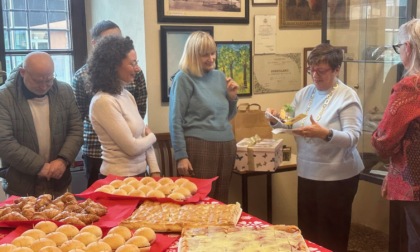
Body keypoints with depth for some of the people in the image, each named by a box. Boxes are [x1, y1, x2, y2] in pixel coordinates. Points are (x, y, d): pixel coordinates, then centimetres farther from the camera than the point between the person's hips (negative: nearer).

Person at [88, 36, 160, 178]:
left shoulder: (127, 96, 5)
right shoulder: (103, 101, -20)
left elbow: (144, 136, 8)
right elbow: (131, 147, -21)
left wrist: (154, 170, -1)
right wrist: (152, 137, -2)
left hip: (139, 174, 7)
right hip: (118, 178, -7)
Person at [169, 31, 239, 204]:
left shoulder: (219, 76, 12)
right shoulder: (184, 78, -5)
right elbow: (175, 120, -8)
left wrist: (232, 97, 2)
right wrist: (181, 156, -13)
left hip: (226, 145, 6)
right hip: (199, 146, -6)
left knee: (220, 201, 13)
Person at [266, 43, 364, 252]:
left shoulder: (347, 96, -11)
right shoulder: (303, 93, 7)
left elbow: (353, 137, -20)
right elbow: (291, 125, 10)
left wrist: (325, 134, -37)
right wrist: (276, 121, -11)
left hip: (337, 176, -6)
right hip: (307, 172, 6)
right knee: (307, 231, 16)